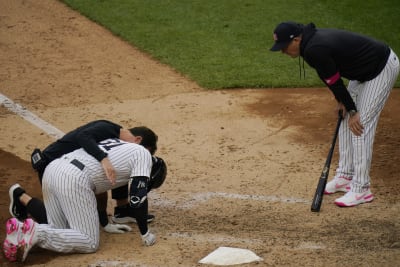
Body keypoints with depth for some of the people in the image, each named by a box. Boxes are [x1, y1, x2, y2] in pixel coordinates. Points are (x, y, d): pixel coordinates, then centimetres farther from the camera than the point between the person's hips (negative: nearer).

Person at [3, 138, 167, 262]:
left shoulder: (120, 144, 31)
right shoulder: (144, 155, 9)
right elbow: (138, 198, 0)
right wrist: (145, 234, 9)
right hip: (75, 180, -8)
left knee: (61, 234, 18)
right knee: (90, 243, -2)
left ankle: (21, 231, -6)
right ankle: (38, 233, -18)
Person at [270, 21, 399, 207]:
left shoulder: (315, 50, -28)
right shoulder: (313, 39, 0)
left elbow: (334, 81, -19)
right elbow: (332, 78, 10)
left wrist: (352, 111, -10)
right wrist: (342, 101, 4)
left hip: (384, 68, -10)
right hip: (364, 69, 10)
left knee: (360, 126, -11)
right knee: (346, 122, 14)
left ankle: (361, 189, -7)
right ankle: (345, 177, 23)